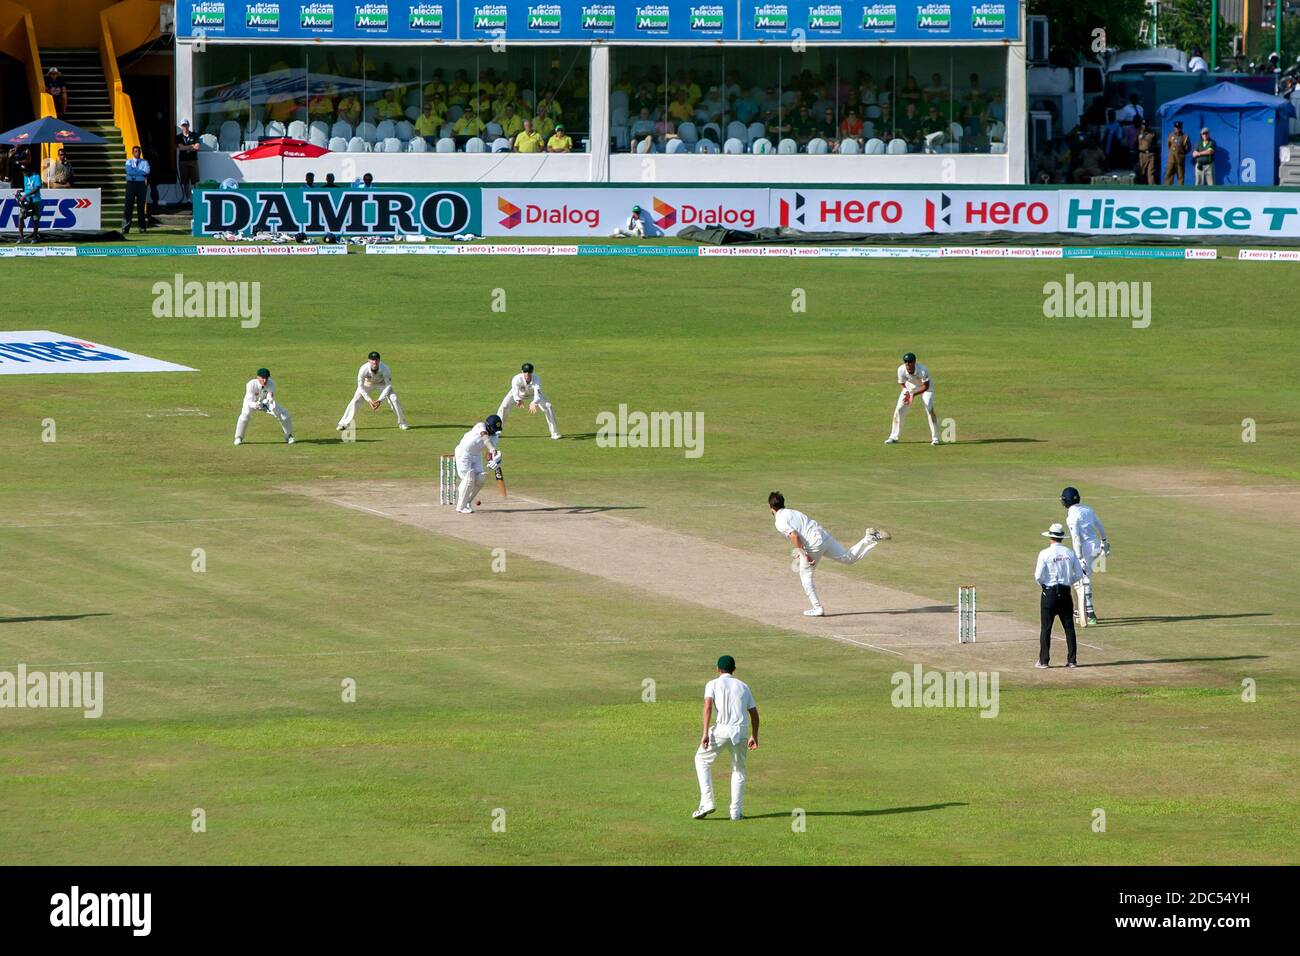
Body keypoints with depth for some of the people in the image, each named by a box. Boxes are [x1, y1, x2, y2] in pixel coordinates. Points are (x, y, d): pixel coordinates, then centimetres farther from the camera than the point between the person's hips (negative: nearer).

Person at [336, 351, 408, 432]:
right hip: (367, 383, 0)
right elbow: (361, 386, -23)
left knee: (393, 399, -14)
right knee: (356, 401, -15)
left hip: (382, 383, 0)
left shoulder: (385, 369, -36)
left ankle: (402, 423, 6)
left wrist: (380, 400, -31)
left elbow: (388, 385, -24)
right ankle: (343, 424, -4)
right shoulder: (363, 370, -36)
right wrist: (369, 400, -30)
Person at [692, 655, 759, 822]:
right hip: (741, 732, 3)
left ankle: (707, 802, 5)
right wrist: (754, 736, 25)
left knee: (702, 759, 17)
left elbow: (708, 706, -10)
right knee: (738, 770, 17)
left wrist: (705, 732, -15)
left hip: (721, 731, -3)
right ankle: (736, 812, 10)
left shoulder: (713, 684, 7)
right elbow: (754, 713, 16)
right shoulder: (743, 686, 18)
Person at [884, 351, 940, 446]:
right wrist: (905, 392, -35)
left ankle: (935, 438, -8)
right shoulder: (901, 370, -28)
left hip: (924, 387, -3)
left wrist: (913, 394, -39)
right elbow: (901, 384, -14)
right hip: (909, 387, 3)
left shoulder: (923, 370, -38)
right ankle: (893, 437, 7)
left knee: (929, 409, -18)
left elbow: (926, 386, -28)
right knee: (899, 409, -5)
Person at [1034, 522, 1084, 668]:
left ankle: (1044, 660, 2)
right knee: (1069, 627, 7)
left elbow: (1038, 575, -12)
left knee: (1046, 628, 2)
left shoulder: (1045, 554, -9)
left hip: (1049, 592, -3)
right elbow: (1079, 574, 4)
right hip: (1065, 593, 3)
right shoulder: (1070, 553, 2)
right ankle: (1071, 660, 6)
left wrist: (1042, 584, 8)